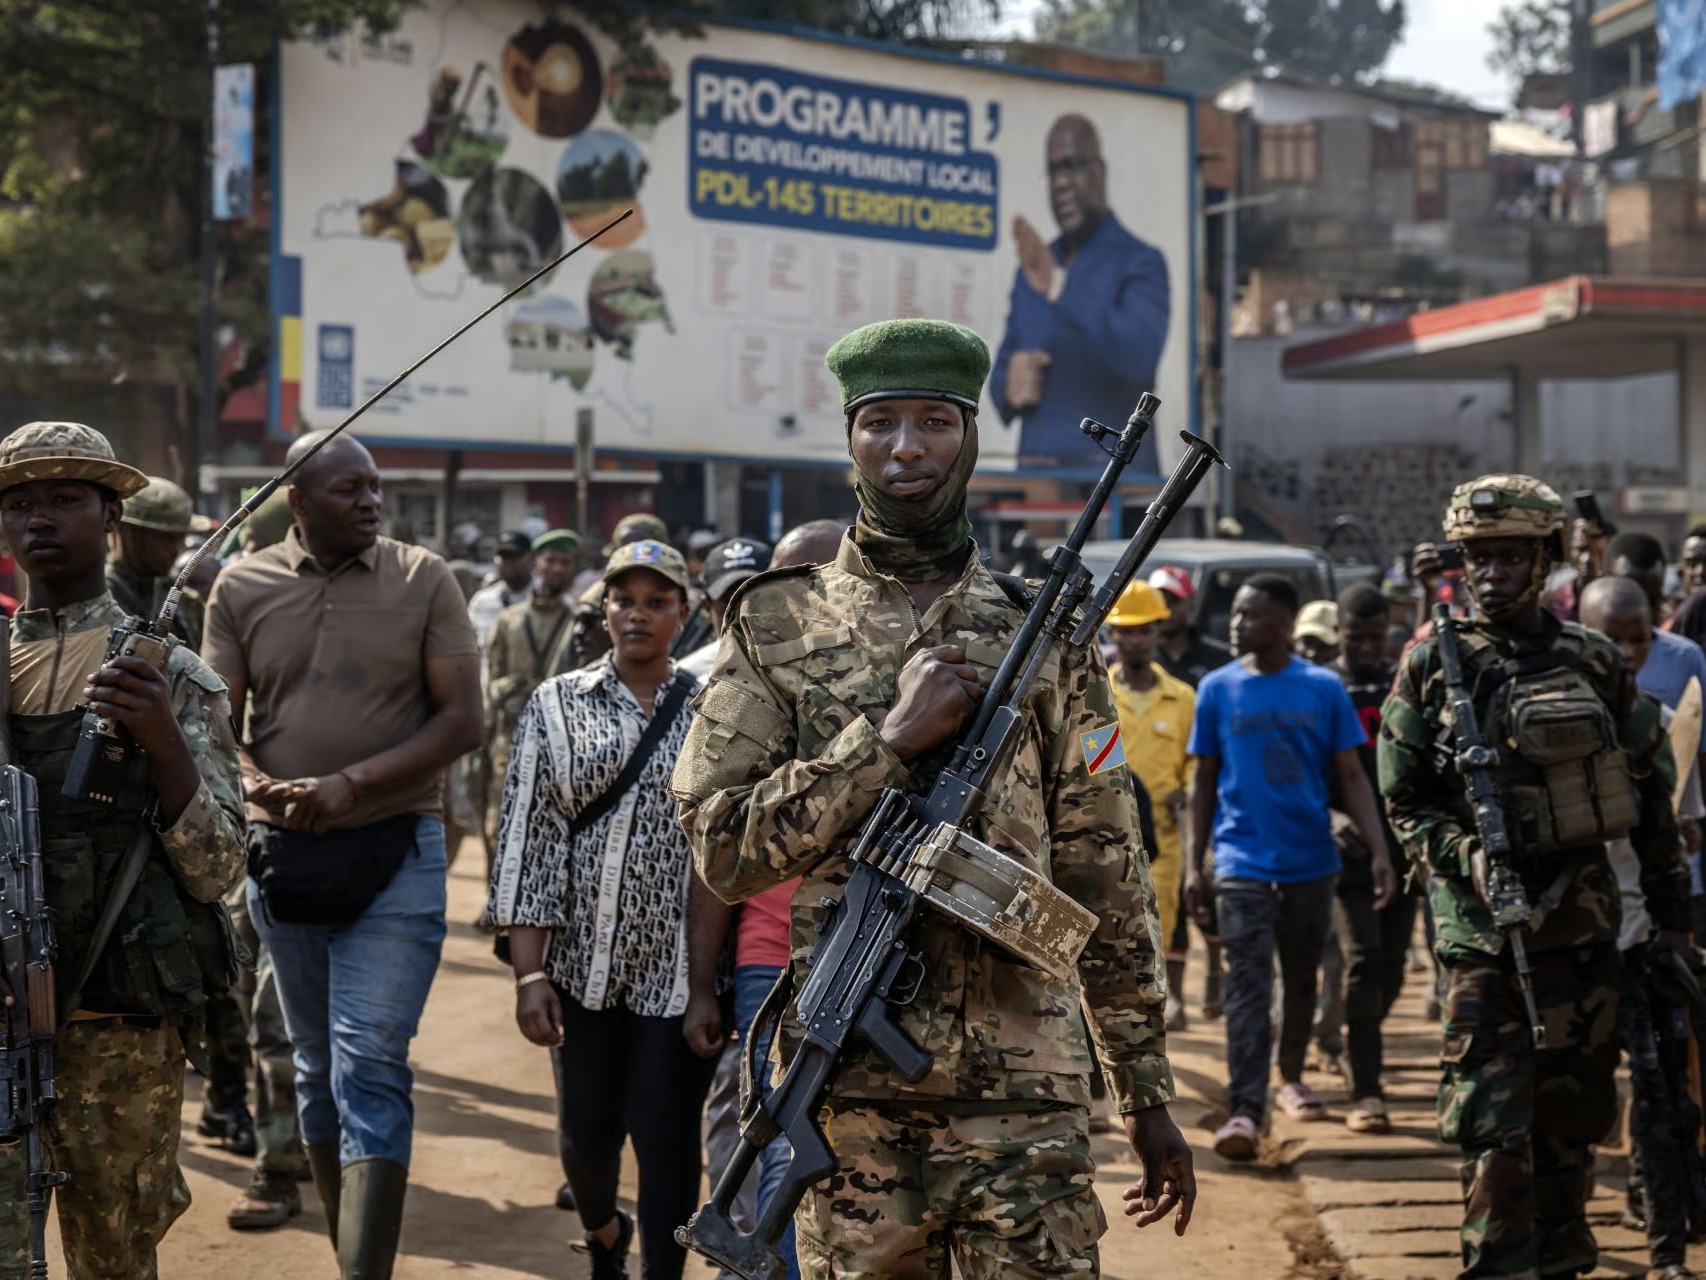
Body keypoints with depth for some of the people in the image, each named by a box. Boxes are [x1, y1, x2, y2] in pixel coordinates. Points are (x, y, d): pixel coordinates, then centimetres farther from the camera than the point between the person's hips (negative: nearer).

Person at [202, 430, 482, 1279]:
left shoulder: (423, 580, -2)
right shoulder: (242, 588, 3)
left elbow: (461, 720, -5)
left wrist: (351, 784, -15)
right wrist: (264, 789, -17)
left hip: (395, 854, -3)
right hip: (281, 851, 3)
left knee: (370, 1069, -10)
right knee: (317, 1069, 13)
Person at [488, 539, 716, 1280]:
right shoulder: (556, 704, 3)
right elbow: (529, 837, 0)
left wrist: (712, 983, -7)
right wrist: (529, 973, -7)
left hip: (678, 967, -1)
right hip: (582, 963, 2)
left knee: (666, 1141, -1)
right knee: (586, 1133, 12)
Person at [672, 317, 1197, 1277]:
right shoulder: (777, 624, 5)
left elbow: (1107, 875, 9)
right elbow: (722, 849, -4)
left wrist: (1150, 1096, 8)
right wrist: (891, 740, -13)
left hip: (1029, 1092, 0)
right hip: (848, 1092, 0)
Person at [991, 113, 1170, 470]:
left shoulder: (1141, 263, -2)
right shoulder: (1030, 272, 16)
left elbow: (1140, 356, -19)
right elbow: (1000, 377, 19)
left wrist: (1059, 288, -27)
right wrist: (1009, 387, -5)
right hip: (1036, 476, 5)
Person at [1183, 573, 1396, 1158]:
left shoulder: (1324, 689, 0)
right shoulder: (1217, 688, 1)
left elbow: (1351, 776, 2)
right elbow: (1204, 781, 6)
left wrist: (1379, 851, -7)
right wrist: (1195, 863, 1)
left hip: (1310, 860, 2)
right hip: (1243, 861, -1)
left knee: (1302, 979, 16)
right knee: (1248, 985, -11)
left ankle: (1291, 1079, 35)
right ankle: (1244, 1109, -16)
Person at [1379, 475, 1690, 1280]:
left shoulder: (1595, 662, 5)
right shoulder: (1433, 667, -2)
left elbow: (1653, 791, 10)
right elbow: (1403, 802, -1)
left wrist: (1671, 913, 9)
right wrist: (1466, 856, -19)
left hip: (1585, 918, 3)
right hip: (1484, 923, -3)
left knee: (1572, 1113, 12)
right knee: (1494, 1123, -6)